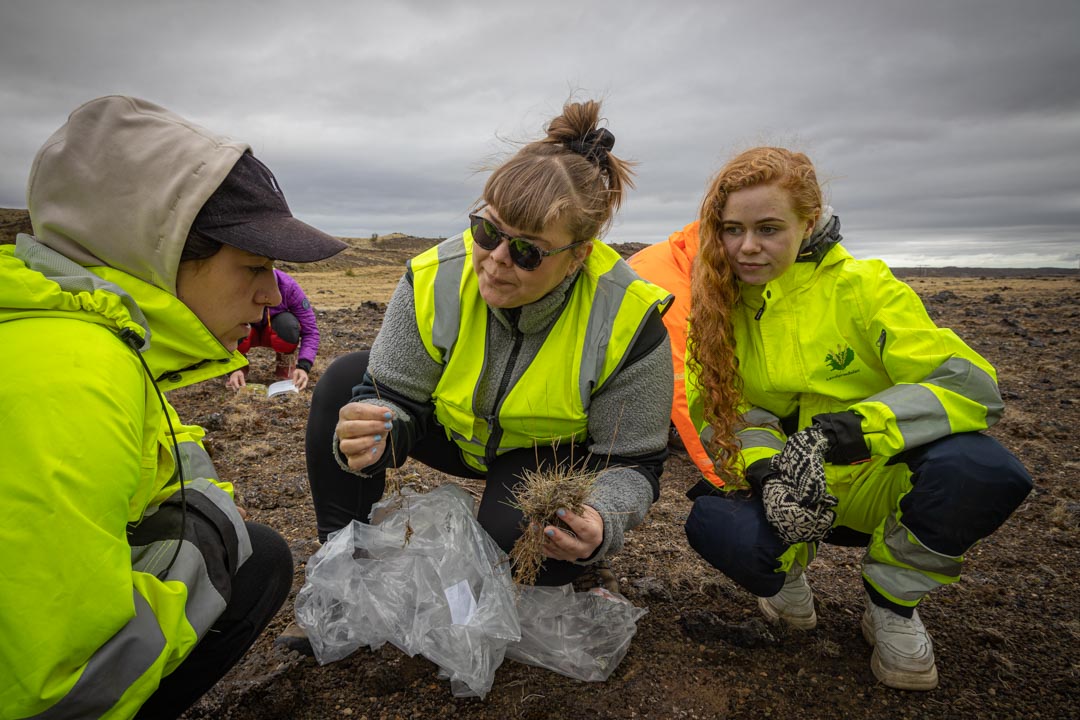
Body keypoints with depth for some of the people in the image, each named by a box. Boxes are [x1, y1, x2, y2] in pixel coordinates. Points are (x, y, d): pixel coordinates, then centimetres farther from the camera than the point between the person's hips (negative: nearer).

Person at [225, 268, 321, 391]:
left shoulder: (287, 285, -30)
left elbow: (310, 330, -29)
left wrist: (303, 366, -42)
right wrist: (233, 368, -43)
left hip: (275, 333, 0)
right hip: (247, 332, 1)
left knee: (288, 325, -36)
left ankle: (285, 364, -4)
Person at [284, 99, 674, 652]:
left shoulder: (628, 321, -28)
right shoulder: (436, 278, -22)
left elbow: (632, 463, -20)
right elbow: (395, 398, -14)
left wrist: (601, 524, -42)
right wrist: (373, 434, -38)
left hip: (552, 456, -2)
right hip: (456, 434, 3)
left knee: (515, 533, -34)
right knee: (346, 380, -17)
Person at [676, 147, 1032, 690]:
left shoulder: (862, 288, -13)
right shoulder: (718, 306, -4)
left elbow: (973, 385, -19)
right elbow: (718, 409, -7)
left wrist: (851, 428, -34)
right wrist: (765, 465, -28)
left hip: (881, 481, 0)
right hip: (796, 492, 1)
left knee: (982, 471, -33)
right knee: (714, 526, -32)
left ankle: (892, 601, 0)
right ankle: (788, 569, 8)